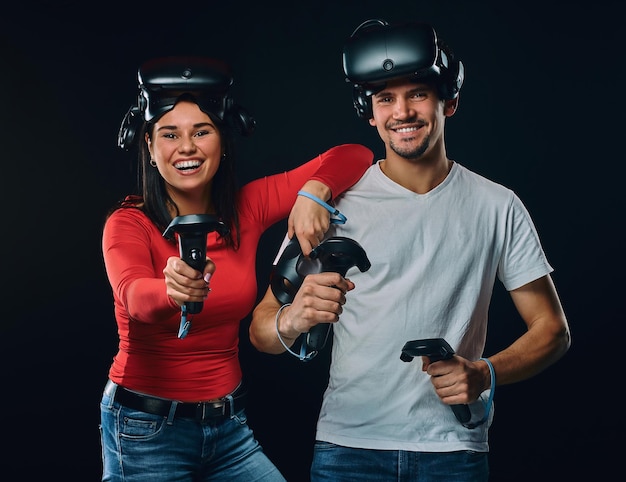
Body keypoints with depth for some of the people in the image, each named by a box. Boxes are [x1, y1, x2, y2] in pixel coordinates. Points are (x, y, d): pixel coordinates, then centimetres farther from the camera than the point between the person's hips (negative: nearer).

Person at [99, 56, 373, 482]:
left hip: (229, 425, 4)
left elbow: (353, 156, -1)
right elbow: (132, 295, -34)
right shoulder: (129, 223, -12)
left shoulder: (246, 210, -2)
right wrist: (173, 291, -55)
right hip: (145, 429, -3)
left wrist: (311, 192, -21)